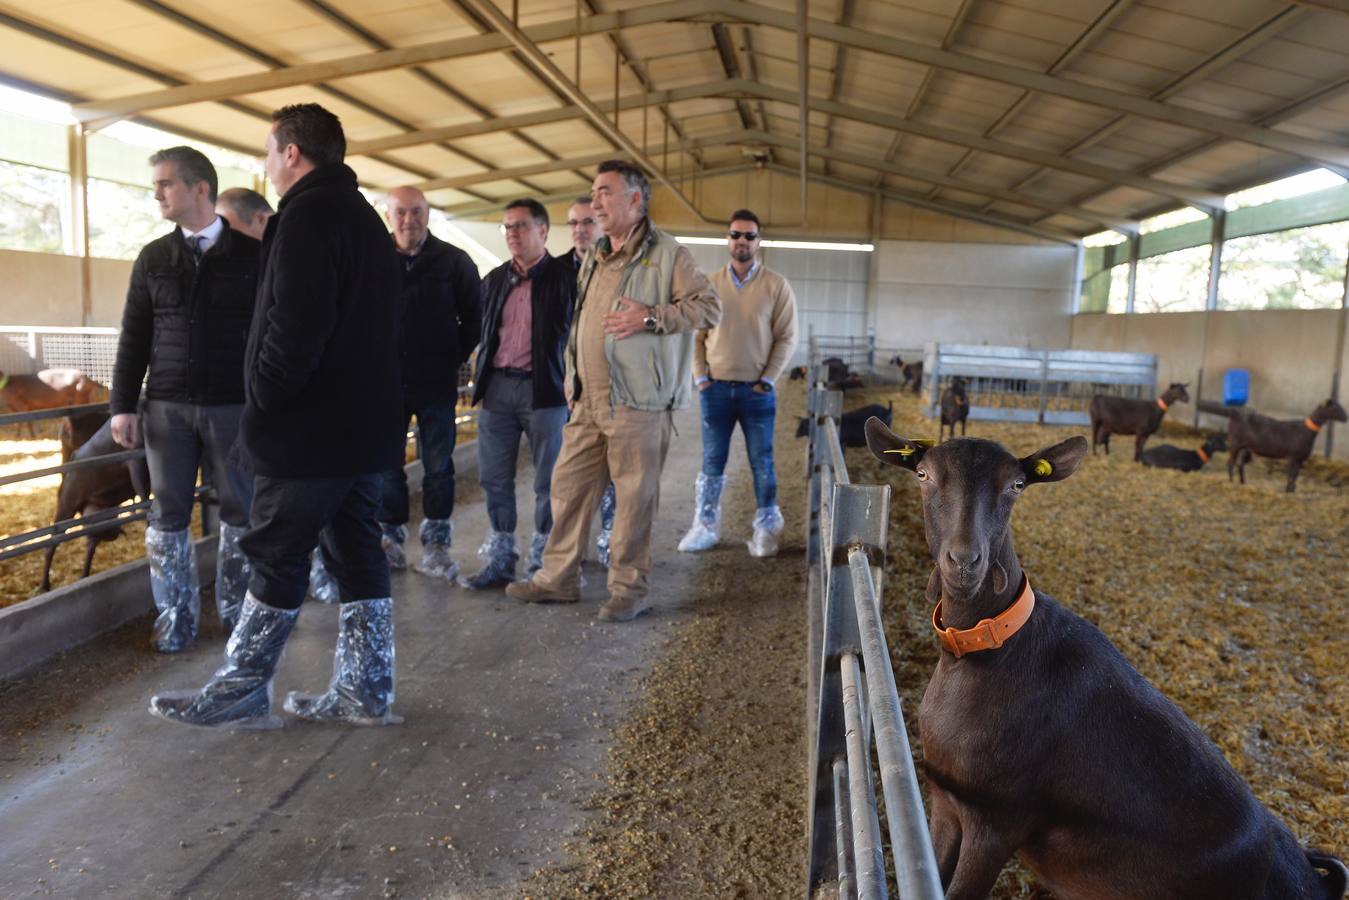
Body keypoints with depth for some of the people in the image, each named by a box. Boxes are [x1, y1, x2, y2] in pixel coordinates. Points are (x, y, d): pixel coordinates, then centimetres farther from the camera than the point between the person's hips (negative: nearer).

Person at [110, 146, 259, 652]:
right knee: (168, 515, 6)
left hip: (234, 405, -2)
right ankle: (176, 616, 18)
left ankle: (236, 610, 19)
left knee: (240, 512, 4)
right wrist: (123, 405, 4)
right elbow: (134, 337, 9)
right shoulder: (153, 258, 9)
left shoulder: (253, 253, 0)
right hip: (167, 407, 3)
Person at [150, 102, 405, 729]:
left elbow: (295, 325, -22)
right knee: (356, 551, 10)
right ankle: (365, 693, 17)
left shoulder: (308, 214, -11)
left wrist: (262, 398, -11)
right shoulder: (363, 217, 19)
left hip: (311, 425, -9)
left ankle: (239, 693, 14)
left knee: (277, 555, 1)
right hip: (365, 422, 9)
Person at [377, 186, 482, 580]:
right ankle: (389, 537, 21)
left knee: (438, 467, 4)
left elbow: (474, 318, 7)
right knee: (386, 464, 7)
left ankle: (435, 544, 13)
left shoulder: (454, 261, 0)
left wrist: (456, 359, 2)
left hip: (437, 383, -1)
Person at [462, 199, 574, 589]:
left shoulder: (566, 275, -2)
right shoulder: (495, 279, 15)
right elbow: (483, 331, 19)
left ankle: (544, 562, 16)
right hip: (497, 386, 5)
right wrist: (480, 380, 11)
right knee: (494, 479, 8)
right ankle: (500, 559, 20)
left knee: (548, 481, 3)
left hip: (545, 388, -5)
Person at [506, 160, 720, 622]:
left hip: (637, 402, -7)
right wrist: (572, 385, 19)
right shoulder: (594, 259, 20)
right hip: (587, 402, 8)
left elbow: (709, 307, -10)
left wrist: (651, 317, -19)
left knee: (635, 496, 0)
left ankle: (629, 588, 13)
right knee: (569, 487, 9)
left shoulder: (667, 254, -4)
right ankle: (558, 578, 21)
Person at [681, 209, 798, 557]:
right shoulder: (711, 283, 6)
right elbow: (697, 335, 7)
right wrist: (700, 377, -1)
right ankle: (706, 526, 18)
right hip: (715, 388, 2)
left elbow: (786, 338, -2)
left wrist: (766, 380, -7)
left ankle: (766, 531, 14)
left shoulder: (776, 286, 0)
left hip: (756, 390, -2)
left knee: (762, 463, 4)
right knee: (712, 462, 8)